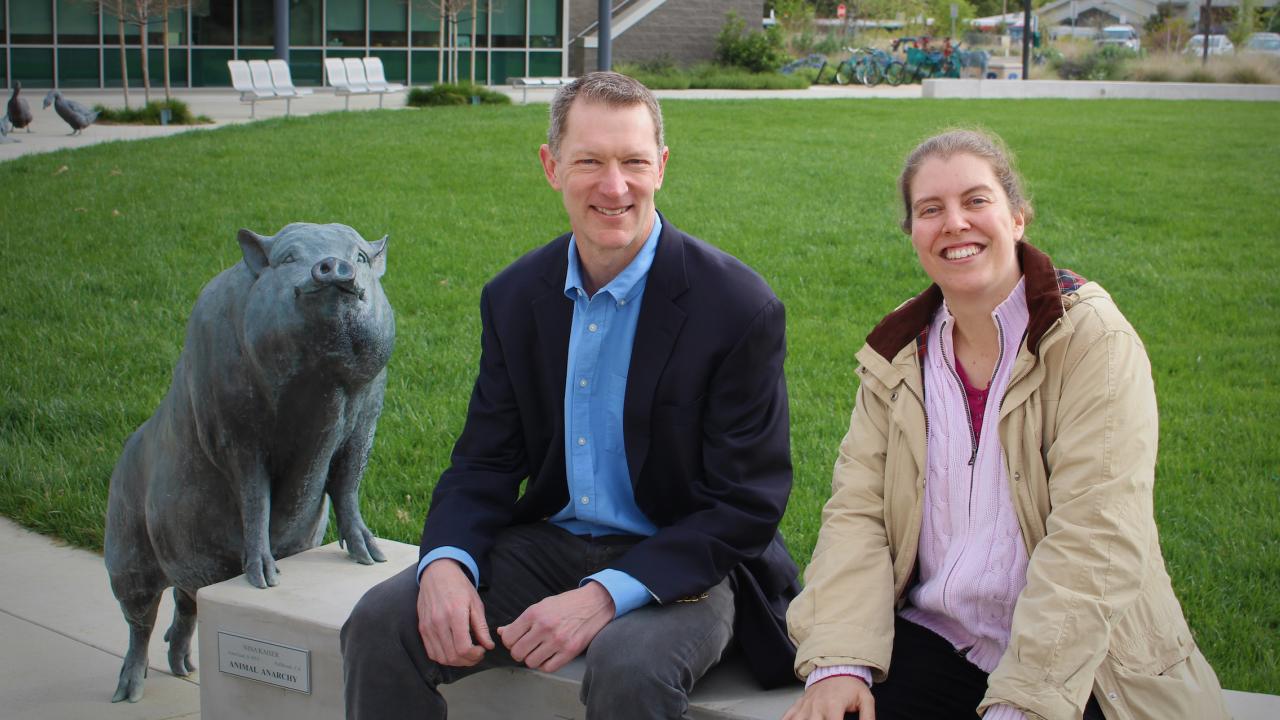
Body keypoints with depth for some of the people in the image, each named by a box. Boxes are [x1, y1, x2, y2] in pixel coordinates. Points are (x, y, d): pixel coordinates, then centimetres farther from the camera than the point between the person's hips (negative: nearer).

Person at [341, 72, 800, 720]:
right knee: (379, 624, -15)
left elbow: (748, 504, -14)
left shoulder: (741, 307, -13)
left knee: (629, 666, -35)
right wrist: (446, 562, -16)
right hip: (548, 545, 5)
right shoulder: (514, 297, 4)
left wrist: (606, 594, -25)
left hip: (682, 567, -4)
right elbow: (484, 462, 7)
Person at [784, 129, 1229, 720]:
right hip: (934, 640, 3)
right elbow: (857, 512, 0)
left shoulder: (1093, 340, -9)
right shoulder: (896, 355, 7)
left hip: (1076, 664, -3)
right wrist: (839, 662, -16)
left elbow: (1096, 540, -17)